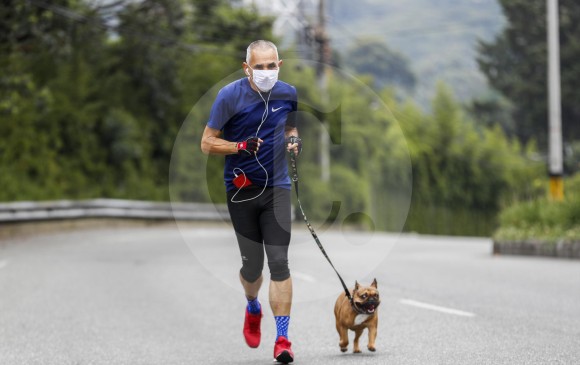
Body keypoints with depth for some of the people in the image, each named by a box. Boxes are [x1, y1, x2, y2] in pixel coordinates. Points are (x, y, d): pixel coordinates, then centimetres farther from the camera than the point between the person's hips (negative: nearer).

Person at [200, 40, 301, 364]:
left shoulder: (289, 94, 2)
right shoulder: (230, 96, -10)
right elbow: (207, 143, -7)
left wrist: (294, 140, -1)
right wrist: (241, 146, -23)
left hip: (277, 187, 2)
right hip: (241, 188, -2)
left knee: (279, 262, -9)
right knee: (252, 265, 6)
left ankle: (282, 338, -6)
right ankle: (253, 308, 40)